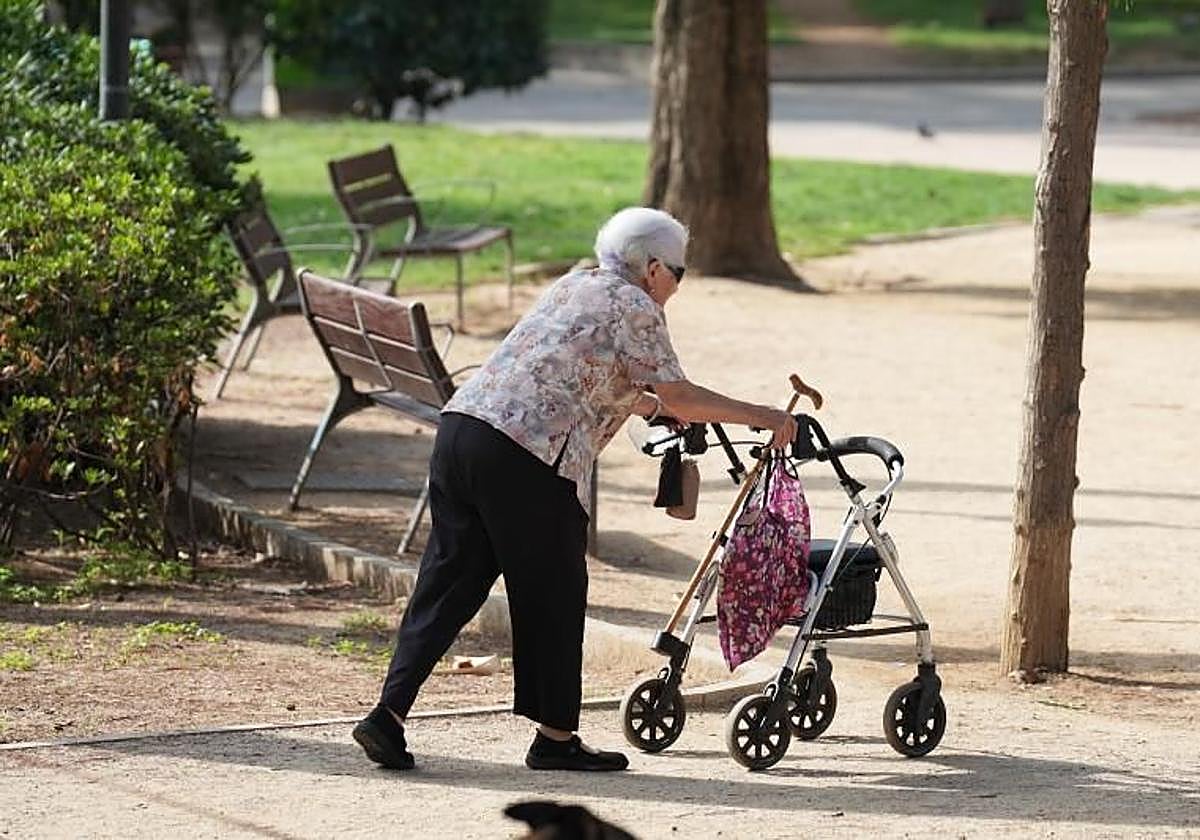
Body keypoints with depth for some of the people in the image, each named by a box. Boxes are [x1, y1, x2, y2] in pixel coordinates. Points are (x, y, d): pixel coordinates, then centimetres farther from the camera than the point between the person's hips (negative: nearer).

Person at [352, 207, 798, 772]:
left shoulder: (572, 286, 26)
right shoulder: (635, 308, 2)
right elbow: (678, 396, -2)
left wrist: (660, 408, 43)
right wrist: (762, 417, 6)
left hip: (460, 426, 8)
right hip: (525, 455, -8)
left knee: (448, 582, 9)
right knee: (553, 593, 5)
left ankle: (389, 715, 1)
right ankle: (555, 736, 12)